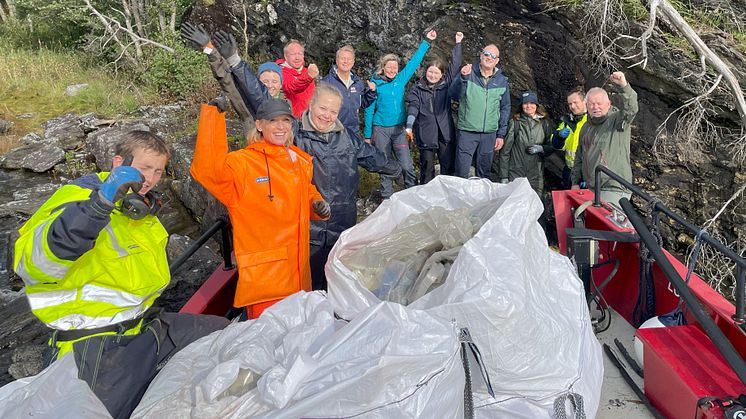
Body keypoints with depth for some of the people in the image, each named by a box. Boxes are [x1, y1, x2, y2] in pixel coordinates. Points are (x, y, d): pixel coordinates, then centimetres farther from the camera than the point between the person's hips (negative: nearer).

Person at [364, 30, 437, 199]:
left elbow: (415, 61, 11)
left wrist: (426, 41, 12)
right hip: (380, 129, -2)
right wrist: (367, 135, 0)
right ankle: (387, 198, 19)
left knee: (407, 165, -5)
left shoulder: (401, 79, 5)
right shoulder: (375, 83, -2)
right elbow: (369, 110, 0)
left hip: (399, 129, 2)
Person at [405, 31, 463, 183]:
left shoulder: (446, 84, 10)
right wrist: (409, 126, -22)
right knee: (427, 168, 5)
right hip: (426, 134, -2)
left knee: (448, 166, 4)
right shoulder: (417, 88, 5)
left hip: (446, 132, 2)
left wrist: (458, 43, 6)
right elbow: (413, 106, -8)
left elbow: (455, 65, 8)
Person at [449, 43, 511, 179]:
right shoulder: (468, 73, -1)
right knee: (461, 173, -4)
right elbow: (453, 93, -15)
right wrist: (462, 78, -33)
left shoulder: (502, 81, 8)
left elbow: (505, 108, 12)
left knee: (484, 173, 12)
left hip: (490, 133, 3)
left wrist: (501, 134, 9)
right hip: (467, 132, -3)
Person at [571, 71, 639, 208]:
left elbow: (630, 109, -28)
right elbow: (579, 157, 22)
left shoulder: (617, 120, -4)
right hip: (591, 189, 7)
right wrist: (575, 182, 18)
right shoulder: (586, 128, 16)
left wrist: (623, 86, -43)